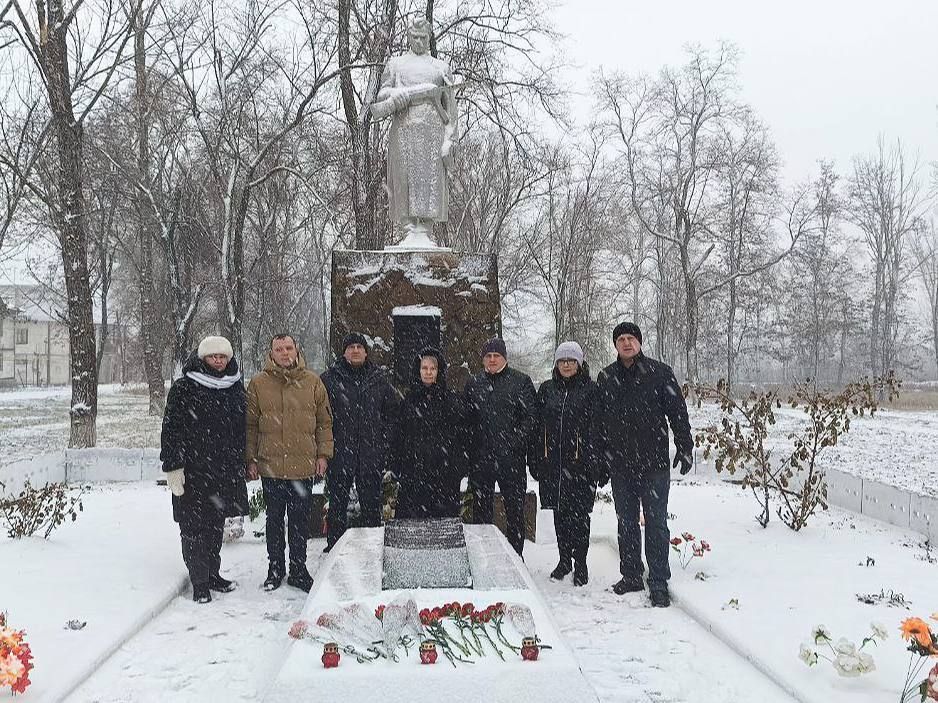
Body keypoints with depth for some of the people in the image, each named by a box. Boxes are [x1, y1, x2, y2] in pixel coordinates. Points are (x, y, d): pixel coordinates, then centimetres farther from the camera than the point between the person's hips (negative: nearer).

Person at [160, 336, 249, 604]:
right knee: (194, 526, -2)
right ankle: (200, 582, 6)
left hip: (226, 471, 5)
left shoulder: (235, 387, 11)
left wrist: (241, 464, 18)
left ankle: (212, 573, 26)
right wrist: (173, 466, -13)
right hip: (193, 470, -5)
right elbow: (171, 429, -8)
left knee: (216, 525, 13)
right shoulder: (184, 388, -5)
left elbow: (242, 428, 19)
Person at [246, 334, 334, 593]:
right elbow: (250, 425, 4)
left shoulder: (312, 382, 4)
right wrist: (251, 459, 1)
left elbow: (325, 422, 9)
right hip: (270, 466, -1)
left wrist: (323, 454, 2)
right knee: (274, 519, 11)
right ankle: (275, 568, 23)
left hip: (304, 465, 1)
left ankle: (298, 569, 21)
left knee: (300, 520, 9)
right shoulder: (258, 384, 1)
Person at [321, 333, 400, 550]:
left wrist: (384, 436, 8)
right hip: (339, 451, -2)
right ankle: (334, 544, 13)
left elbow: (394, 409, 17)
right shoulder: (330, 379, 0)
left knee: (371, 500, 8)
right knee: (338, 501, 4)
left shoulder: (379, 379, 8)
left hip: (372, 452, 2)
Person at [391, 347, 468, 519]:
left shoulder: (451, 400, 4)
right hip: (413, 471, 2)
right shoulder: (410, 400, 10)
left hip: (444, 472, -1)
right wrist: (398, 466, 4)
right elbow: (399, 436, 12)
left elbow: (460, 437, 2)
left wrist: (458, 469, -5)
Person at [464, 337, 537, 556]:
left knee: (515, 507, 3)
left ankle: (515, 554, 12)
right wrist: (469, 447, 2)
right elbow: (466, 417, 12)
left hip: (511, 457, -3)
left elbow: (530, 416, -2)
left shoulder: (521, 381, 3)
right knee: (481, 507, 9)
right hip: (480, 457, 3)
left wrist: (517, 442, -12)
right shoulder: (473, 384, 12)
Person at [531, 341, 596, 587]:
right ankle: (564, 559, 25)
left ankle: (580, 564, 13)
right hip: (552, 463, 4)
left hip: (580, 463, -3)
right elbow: (537, 427, 11)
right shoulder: (546, 389, 10)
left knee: (579, 513, 1)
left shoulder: (590, 390, -1)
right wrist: (535, 461, 6)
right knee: (559, 513, 12)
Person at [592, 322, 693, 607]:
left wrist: (685, 448, -8)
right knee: (626, 522, 12)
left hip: (654, 463, -3)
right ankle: (631, 575, 23)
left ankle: (658, 582, 5)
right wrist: (600, 461, 9)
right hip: (620, 465, 4)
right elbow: (598, 422, 11)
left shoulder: (660, 372, -2)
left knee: (656, 522, 0)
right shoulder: (606, 378, 8)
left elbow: (678, 412, -2)